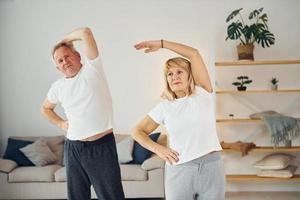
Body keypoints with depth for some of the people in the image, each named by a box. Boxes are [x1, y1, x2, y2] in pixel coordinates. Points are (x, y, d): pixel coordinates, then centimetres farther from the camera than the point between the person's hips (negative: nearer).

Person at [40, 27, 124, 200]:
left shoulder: (92, 69, -4)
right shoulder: (58, 87, 10)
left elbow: (85, 32, -16)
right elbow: (46, 108, 29)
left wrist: (65, 40, 3)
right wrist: (61, 123, 13)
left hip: (102, 146, -5)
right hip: (73, 148, 5)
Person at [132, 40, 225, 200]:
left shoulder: (203, 94, 1)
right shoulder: (164, 107, 6)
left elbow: (194, 54, -7)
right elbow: (138, 131, 11)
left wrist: (161, 44, -1)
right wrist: (158, 149, -5)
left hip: (211, 166, -1)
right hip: (178, 171, 1)